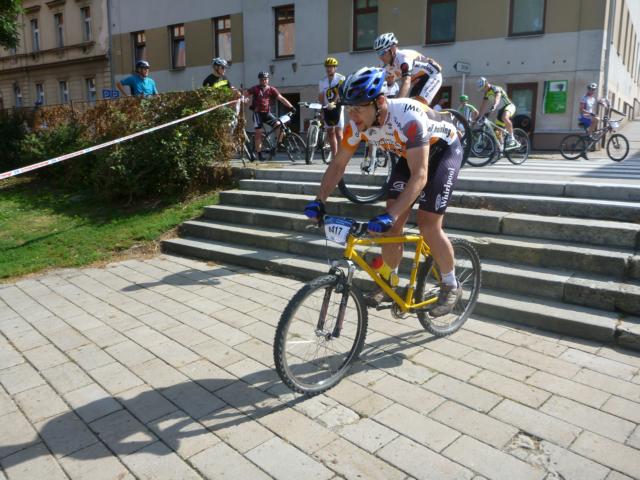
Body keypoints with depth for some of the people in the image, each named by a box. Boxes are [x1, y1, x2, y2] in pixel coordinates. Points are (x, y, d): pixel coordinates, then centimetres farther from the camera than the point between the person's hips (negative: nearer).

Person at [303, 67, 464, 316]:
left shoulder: (408, 117, -40)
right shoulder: (357, 124, -21)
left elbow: (420, 176, -43)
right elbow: (338, 164, -11)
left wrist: (390, 215, -52)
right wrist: (319, 201, -22)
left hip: (443, 150, -6)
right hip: (409, 154, 6)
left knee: (428, 224, -16)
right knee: (391, 224, -5)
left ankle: (451, 285, 7)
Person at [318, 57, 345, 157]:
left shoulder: (341, 78, -2)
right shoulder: (322, 81, 11)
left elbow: (340, 92, -15)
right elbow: (320, 97, 10)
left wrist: (333, 103, -29)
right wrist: (323, 108, -4)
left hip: (337, 107, -5)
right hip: (327, 109, 5)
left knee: (338, 131, -13)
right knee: (330, 132, 6)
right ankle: (334, 156, 12)